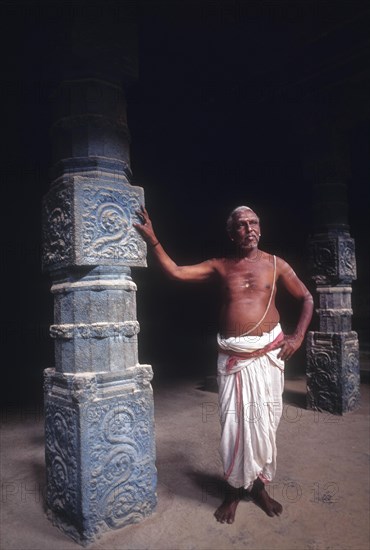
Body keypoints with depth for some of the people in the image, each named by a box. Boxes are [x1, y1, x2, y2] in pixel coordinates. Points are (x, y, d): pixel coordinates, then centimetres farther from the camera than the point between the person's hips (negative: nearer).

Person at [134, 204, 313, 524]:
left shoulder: (276, 265, 3)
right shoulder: (220, 267, 5)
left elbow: (307, 298, 10)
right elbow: (176, 272, -2)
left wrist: (298, 336, -1)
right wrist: (153, 240, -9)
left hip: (268, 353, 0)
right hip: (232, 355, 0)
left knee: (264, 422, 8)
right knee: (234, 423, 5)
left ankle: (260, 487, 29)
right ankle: (235, 489, 25)